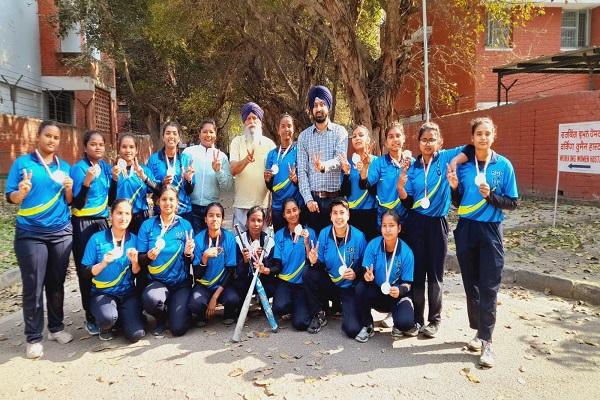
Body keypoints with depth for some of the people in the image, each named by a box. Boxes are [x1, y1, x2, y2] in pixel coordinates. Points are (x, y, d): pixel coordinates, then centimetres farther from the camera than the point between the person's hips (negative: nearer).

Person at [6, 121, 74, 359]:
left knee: (56, 283, 11)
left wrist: (69, 189, -10)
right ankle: (33, 338, 11)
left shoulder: (64, 167, 10)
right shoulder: (22, 163, -1)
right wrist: (22, 192, -25)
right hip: (30, 234, -3)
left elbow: (69, 202, 10)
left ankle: (56, 327, 25)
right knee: (33, 287, -1)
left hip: (61, 232, 3)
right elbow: (11, 198, -4)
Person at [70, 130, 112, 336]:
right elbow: (77, 204, -18)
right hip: (83, 224, -5)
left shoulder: (105, 166, 7)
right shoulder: (79, 168, -12)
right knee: (86, 270, 0)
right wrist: (87, 182, -31)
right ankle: (90, 317, 11)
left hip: (101, 221, 6)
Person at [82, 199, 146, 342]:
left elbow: (137, 273, 4)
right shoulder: (97, 239, -5)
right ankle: (106, 326, 5)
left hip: (128, 293, 2)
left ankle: (121, 316, 18)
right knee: (108, 318, -34)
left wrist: (134, 261, -16)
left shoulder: (134, 240, 2)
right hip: (103, 293, -2)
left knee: (136, 334, -16)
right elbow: (87, 272, -4)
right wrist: (104, 263, -21)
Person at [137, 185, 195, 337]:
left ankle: (177, 309, 21)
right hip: (157, 281, 0)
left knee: (178, 328, -16)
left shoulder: (185, 225, 0)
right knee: (151, 299, -35)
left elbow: (191, 261, 3)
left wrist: (188, 253, -19)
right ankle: (161, 319, 3)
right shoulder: (148, 225, 0)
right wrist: (149, 256, -21)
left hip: (181, 283, 0)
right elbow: (140, 258, 0)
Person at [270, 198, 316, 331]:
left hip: (302, 282, -1)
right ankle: (294, 308, 9)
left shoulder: (309, 232, 0)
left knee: (300, 323, -18)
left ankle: (301, 308, 18)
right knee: (279, 308, -28)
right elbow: (277, 264, 0)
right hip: (284, 281, 1)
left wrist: (306, 243, -19)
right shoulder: (279, 235, 4)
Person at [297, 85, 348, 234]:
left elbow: (340, 159, -13)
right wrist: (308, 199, -9)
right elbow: (302, 170, 2)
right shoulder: (304, 136, 8)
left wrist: (324, 166, -35)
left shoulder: (340, 131, 3)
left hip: (335, 197, -1)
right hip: (312, 198, 2)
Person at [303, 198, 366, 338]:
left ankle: (345, 308, 17)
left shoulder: (358, 237, -14)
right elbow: (321, 265, -1)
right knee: (308, 274, -26)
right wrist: (315, 262, -22)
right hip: (328, 284, 3)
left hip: (349, 288, -3)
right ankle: (318, 314, -4)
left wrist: (356, 275, -24)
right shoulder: (324, 234, -8)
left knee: (352, 329, -21)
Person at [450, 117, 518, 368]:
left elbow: (512, 203, 0)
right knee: (471, 285, 10)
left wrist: (491, 196, -17)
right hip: (466, 229, 3)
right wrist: (454, 187, -10)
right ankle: (479, 331, 26)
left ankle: (486, 342, 2)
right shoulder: (463, 164, 3)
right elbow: (457, 203, 8)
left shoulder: (503, 165, -2)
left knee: (489, 287, -4)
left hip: (490, 230, -2)